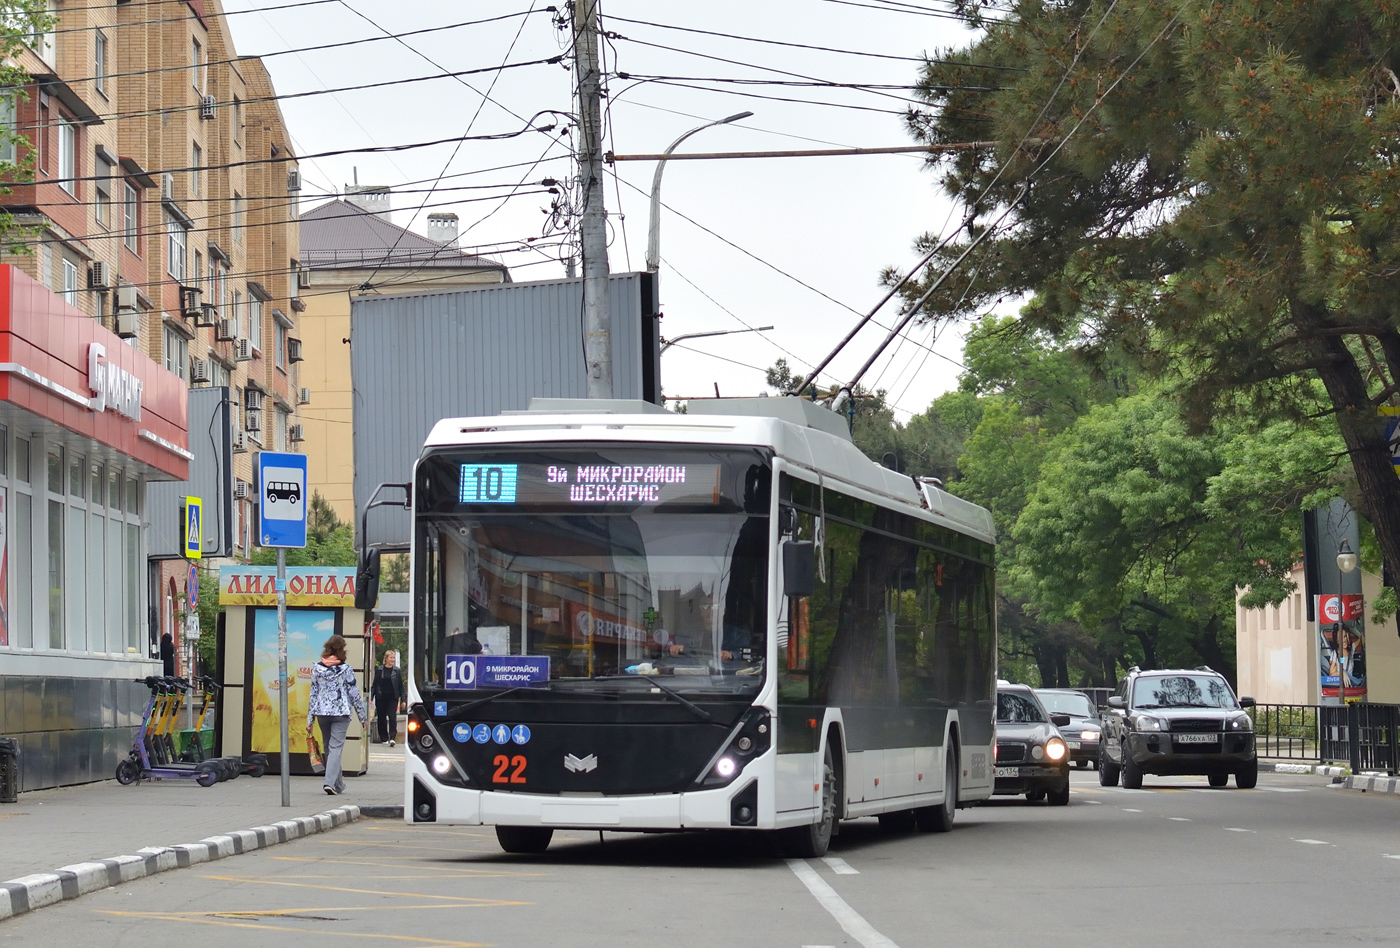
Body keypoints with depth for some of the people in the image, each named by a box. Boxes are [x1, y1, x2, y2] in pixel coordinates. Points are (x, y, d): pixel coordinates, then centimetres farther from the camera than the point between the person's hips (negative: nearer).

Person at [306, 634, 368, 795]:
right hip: (340, 713, -3)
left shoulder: (317, 668, 3)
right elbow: (354, 694, -3)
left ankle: (338, 784, 22)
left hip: (322, 713, 3)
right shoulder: (345, 669, -6)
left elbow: (313, 694, 6)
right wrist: (363, 717, 5)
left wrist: (310, 719, 10)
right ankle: (330, 782, -17)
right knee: (335, 748, -4)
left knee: (328, 748, 14)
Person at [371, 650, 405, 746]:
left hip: (393, 698, -1)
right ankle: (384, 739, 16)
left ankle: (392, 738, -17)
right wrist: (371, 698, -3)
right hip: (381, 698, 1)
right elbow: (374, 684, 5)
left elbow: (401, 686, 8)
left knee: (392, 717, -14)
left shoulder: (397, 671, 5)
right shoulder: (379, 670, 3)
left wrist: (402, 700, 5)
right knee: (381, 718, 6)